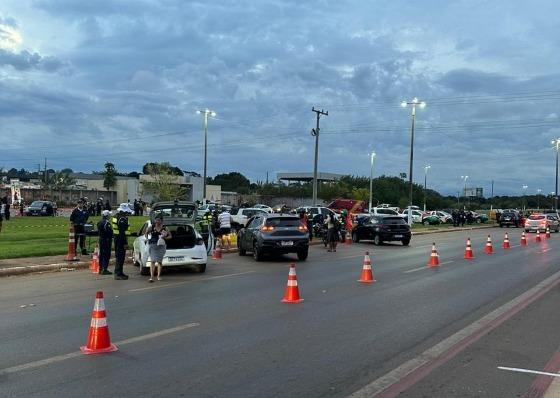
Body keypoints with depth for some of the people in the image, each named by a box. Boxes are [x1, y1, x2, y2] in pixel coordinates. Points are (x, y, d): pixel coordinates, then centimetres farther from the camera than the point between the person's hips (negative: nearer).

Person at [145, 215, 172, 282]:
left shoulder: (164, 228, 1)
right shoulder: (151, 227, 2)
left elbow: (170, 236, 8)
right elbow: (146, 232, 19)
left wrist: (165, 238, -10)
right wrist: (147, 238, 4)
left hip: (161, 246, 1)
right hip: (153, 246, -1)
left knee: (159, 261, 7)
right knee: (153, 261, -10)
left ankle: (159, 276, 20)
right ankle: (151, 277, -13)